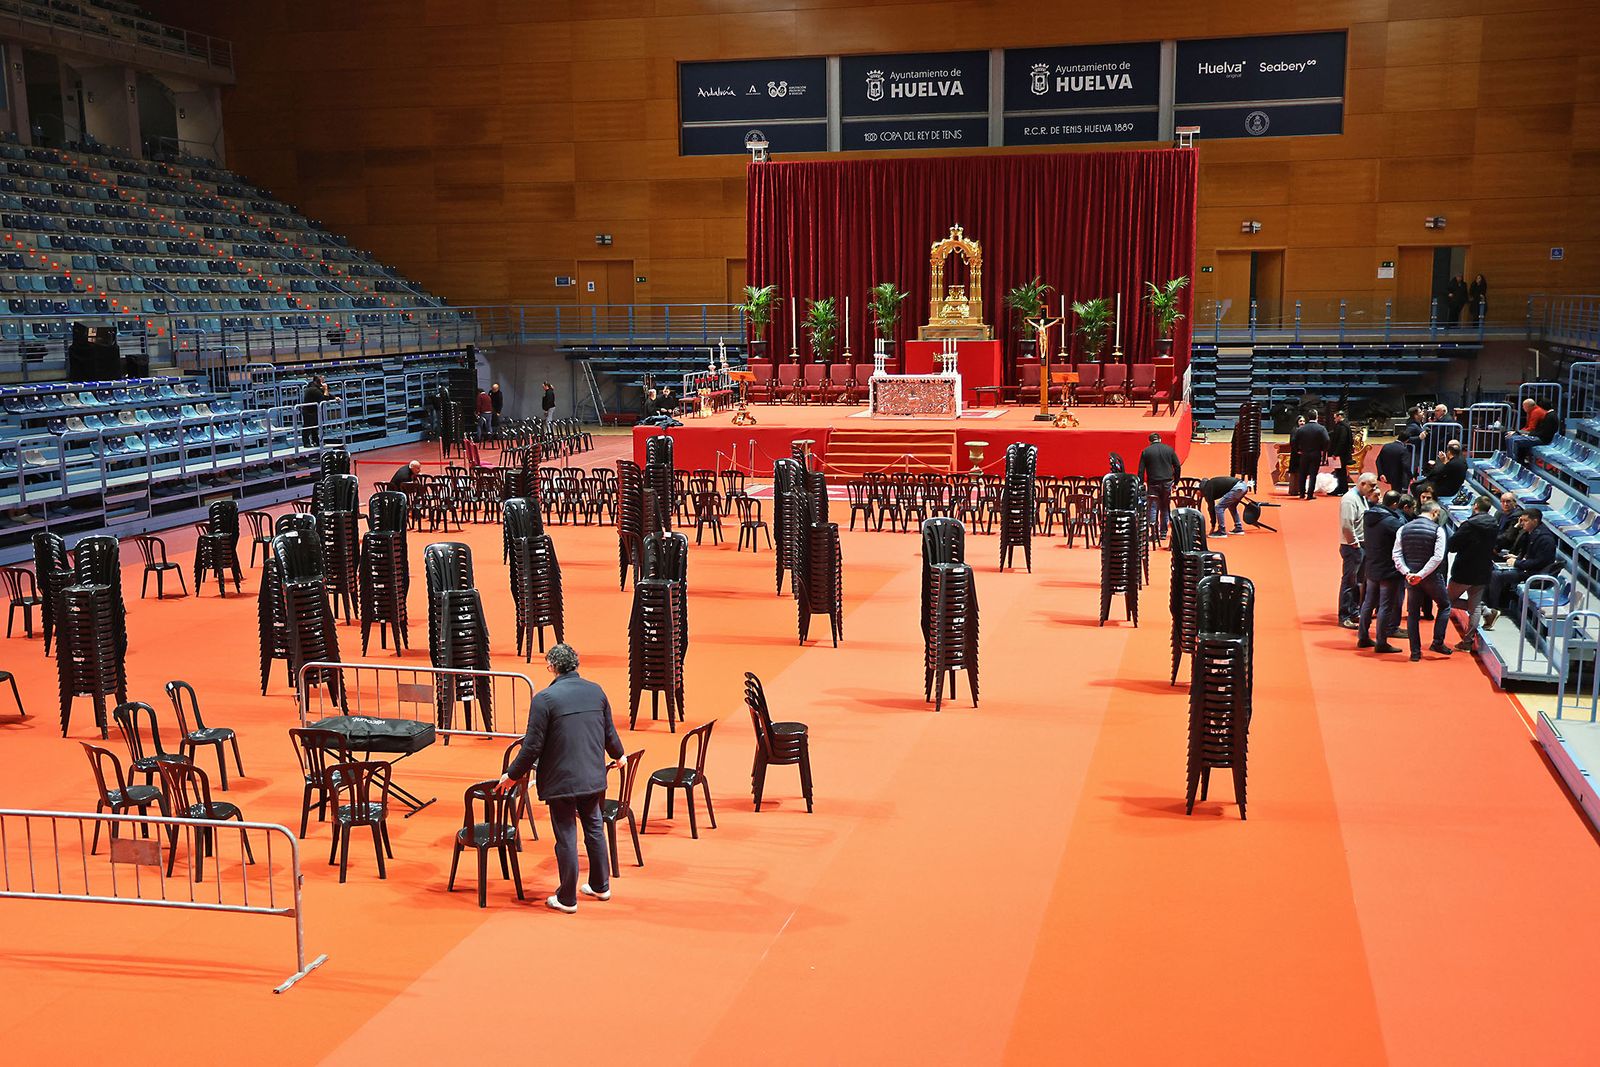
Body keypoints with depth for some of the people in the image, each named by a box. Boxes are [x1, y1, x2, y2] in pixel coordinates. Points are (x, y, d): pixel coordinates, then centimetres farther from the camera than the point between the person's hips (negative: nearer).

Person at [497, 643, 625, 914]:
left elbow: (533, 745, -13)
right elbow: (609, 732, 12)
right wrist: (618, 755, 33)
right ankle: (600, 886, 32)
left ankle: (567, 899, 15)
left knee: (566, 838, 4)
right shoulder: (596, 691, 2)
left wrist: (512, 775, 1)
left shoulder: (545, 698, -14)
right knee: (594, 828, 20)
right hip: (593, 777, 5)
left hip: (560, 780, -5)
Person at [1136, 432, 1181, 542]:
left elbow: (1141, 470, -1)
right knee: (1165, 508, 12)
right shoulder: (1169, 449, 6)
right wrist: (1176, 481, 14)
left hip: (1153, 483, -2)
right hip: (1167, 482, 2)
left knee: (1153, 508, 0)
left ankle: (1154, 533, -13)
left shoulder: (1146, 451, 1)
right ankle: (1163, 533, 16)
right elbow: (1178, 466, 6)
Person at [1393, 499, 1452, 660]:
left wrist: (1407, 572, -10)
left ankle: (1415, 651, 9)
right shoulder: (1437, 529, -8)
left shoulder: (1404, 529, 3)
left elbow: (1396, 554, -4)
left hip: (1410, 576, 4)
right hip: (1432, 576, -3)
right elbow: (1438, 557, -17)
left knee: (1413, 613, 10)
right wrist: (1422, 574, -16)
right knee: (1444, 606, 17)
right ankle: (1437, 643, 9)